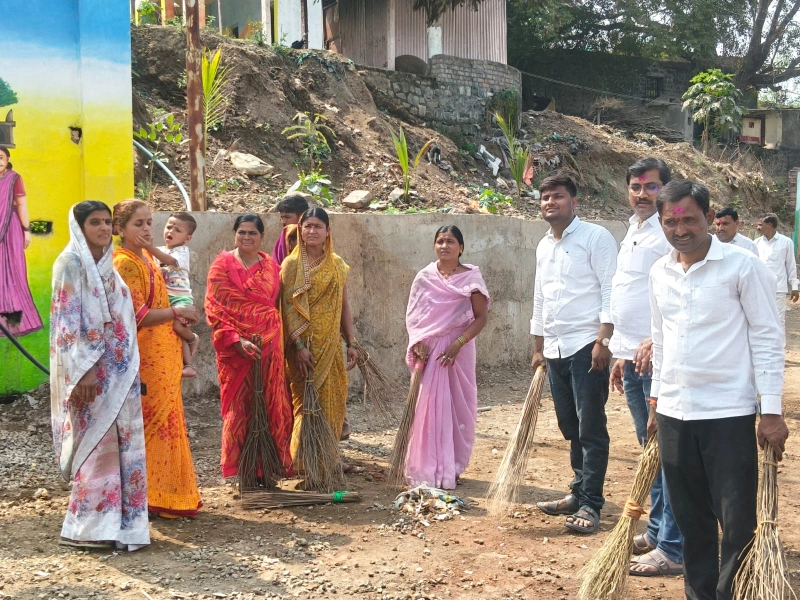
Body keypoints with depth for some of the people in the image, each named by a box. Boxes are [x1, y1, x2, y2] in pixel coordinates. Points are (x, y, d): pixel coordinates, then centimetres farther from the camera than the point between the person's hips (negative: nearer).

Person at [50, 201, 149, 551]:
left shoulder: (107, 265, 15)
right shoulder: (71, 263, -8)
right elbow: (66, 320, -14)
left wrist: (130, 368, 13)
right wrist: (82, 371, -19)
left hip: (118, 369, 7)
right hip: (90, 369, -7)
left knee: (121, 443, 7)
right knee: (95, 443, -4)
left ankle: (116, 523, 15)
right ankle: (86, 528, 5)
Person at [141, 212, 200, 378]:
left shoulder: (183, 251, -6)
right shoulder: (159, 251, 15)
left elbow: (170, 260, -27)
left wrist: (151, 248, -40)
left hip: (181, 297, -6)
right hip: (164, 298, 6)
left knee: (177, 326, -28)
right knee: (177, 331, 1)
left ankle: (193, 338, 4)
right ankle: (188, 364, 9)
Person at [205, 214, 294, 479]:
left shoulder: (271, 267, 10)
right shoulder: (222, 265, -1)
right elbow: (214, 308, -7)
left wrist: (276, 340, 5)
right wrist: (236, 340, -17)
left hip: (269, 346, 3)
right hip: (235, 347, -3)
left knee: (269, 405, 4)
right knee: (239, 405, 0)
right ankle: (241, 467, 9)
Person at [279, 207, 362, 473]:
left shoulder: (337, 264, 10)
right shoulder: (292, 264, -4)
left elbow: (344, 306, 12)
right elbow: (288, 307, -10)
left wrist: (351, 343, 8)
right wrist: (298, 345, -17)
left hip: (331, 344, 5)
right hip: (304, 344, -5)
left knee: (333, 400, 8)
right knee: (307, 400, -2)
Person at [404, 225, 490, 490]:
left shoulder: (471, 278, -2)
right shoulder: (425, 277, 6)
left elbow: (481, 317, -6)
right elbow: (412, 315, 7)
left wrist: (458, 344, -16)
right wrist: (417, 343, -9)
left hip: (458, 349, -2)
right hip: (428, 349, 2)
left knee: (457, 408, 3)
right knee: (428, 408, 0)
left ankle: (451, 468, 15)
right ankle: (426, 470, 9)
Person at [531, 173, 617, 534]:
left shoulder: (595, 237, -6)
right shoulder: (543, 247, 16)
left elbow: (610, 291, -12)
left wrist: (603, 341, -19)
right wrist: (538, 348, 21)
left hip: (587, 346, -7)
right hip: (555, 350, 7)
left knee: (591, 429, -4)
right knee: (570, 427, 13)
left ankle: (590, 504, 1)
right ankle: (579, 493, 23)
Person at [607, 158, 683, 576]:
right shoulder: (631, 235, 18)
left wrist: (657, 341, -24)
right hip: (633, 358, 9)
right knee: (650, 449, 16)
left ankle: (673, 549, -1)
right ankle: (657, 530, 26)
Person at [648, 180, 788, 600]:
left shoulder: (742, 266, -8)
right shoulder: (659, 272, 8)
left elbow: (766, 339, -7)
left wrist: (772, 412, -11)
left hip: (729, 415, -5)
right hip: (674, 414, 5)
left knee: (738, 523, -1)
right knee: (692, 520, 13)